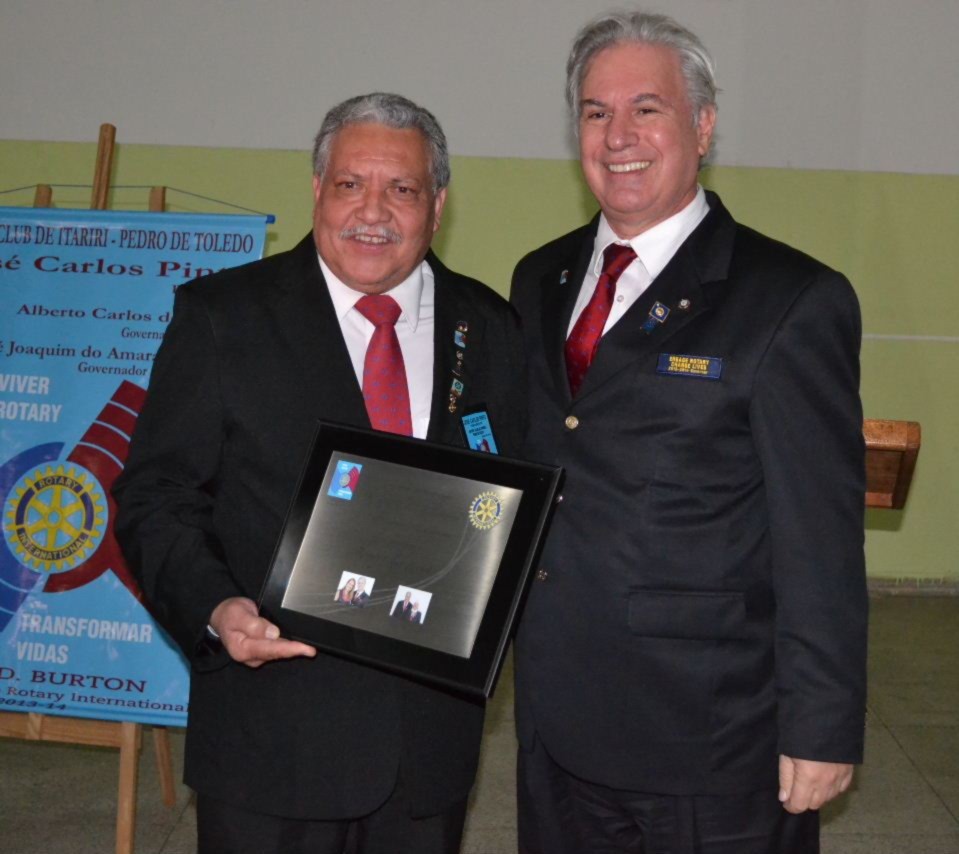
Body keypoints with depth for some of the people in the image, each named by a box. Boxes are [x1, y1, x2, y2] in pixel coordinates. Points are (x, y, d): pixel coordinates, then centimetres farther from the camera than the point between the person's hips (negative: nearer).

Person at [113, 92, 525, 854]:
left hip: (435, 726, 3)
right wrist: (214, 609, -21)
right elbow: (156, 497, -4)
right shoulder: (222, 315, -4)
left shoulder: (491, 329, 4)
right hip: (273, 726, -2)